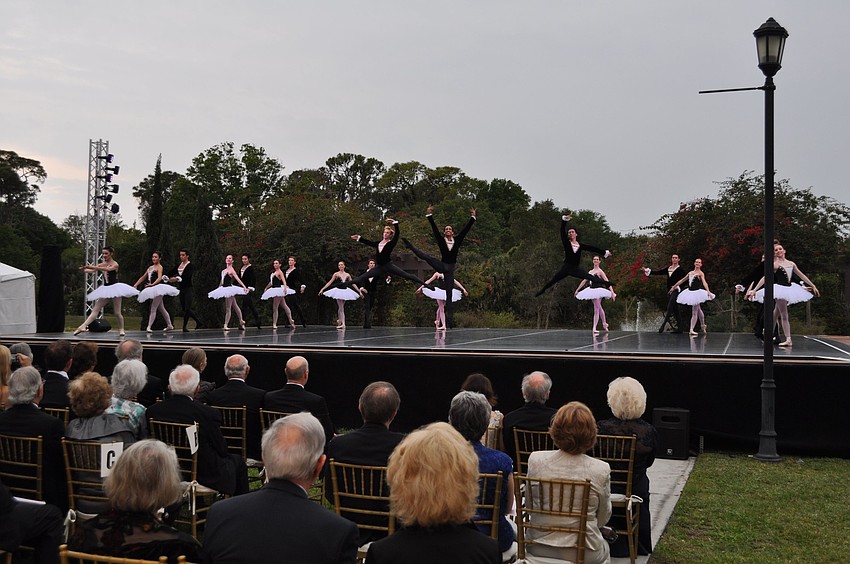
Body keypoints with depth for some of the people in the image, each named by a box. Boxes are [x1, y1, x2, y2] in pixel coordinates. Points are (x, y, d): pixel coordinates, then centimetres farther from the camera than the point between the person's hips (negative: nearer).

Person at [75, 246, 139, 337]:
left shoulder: (115, 264, -8)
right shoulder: (102, 264, 9)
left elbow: (108, 269, -29)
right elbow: (92, 270, -5)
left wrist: (93, 267, -37)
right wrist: (84, 269, -27)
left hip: (115, 287, -6)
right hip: (105, 289, 6)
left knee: (117, 312, -1)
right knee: (95, 310, 1)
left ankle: (121, 329, 16)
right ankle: (82, 327, -5)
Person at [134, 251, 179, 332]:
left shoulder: (159, 267, -7)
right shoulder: (150, 267, 17)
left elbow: (159, 278, -23)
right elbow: (143, 277, 23)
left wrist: (152, 284, -39)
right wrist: (135, 285, 16)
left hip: (158, 288, -9)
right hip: (153, 289, 9)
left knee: (153, 309, -12)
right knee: (161, 309, 14)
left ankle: (149, 327, -14)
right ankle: (169, 326, 22)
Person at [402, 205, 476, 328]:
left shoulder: (457, 240, 2)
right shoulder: (441, 240, -1)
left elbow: (466, 228, -2)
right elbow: (434, 228, -9)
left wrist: (473, 217, -7)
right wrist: (430, 215, -17)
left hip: (450, 269, 1)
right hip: (442, 266, -1)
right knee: (426, 256, -23)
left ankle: (450, 317, 6)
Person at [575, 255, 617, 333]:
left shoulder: (600, 271, -7)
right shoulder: (590, 272, 14)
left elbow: (607, 282, -13)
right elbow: (584, 281, 22)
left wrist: (612, 292, -22)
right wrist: (577, 289, 24)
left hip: (598, 290, -7)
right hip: (591, 290, 7)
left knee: (596, 309, -9)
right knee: (599, 308, 17)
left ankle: (594, 328, -12)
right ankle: (604, 324, 30)